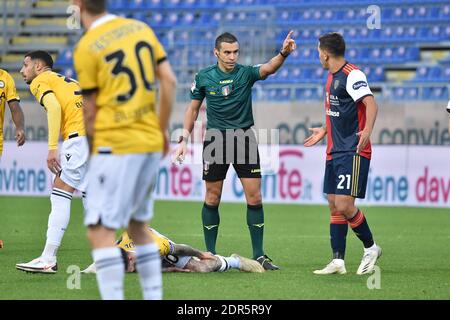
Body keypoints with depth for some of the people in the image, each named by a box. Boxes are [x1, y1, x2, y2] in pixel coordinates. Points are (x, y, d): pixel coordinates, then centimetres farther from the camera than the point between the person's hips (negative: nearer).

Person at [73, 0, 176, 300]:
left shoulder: (86, 48, -8)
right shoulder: (142, 28, 9)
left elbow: (90, 114, -3)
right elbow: (170, 81, 7)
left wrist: (94, 145, 13)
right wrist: (162, 129, 15)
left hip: (115, 144, -7)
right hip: (152, 142, 7)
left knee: (100, 231, -7)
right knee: (138, 226, 19)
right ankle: (154, 296, 19)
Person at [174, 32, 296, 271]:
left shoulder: (246, 73, -3)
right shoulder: (204, 77, 0)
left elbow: (268, 69, -23)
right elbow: (193, 109, 11)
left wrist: (284, 53, -43)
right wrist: (184, 139, 4)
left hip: (244, 139, 0)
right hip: (215, 139, 0)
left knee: (254, 197, -4)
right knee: (212, 199, 3)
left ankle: (259, 255, 3)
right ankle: (210, 254, 13)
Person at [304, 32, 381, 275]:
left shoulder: (352, 75, -14)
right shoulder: (332, 77, 15)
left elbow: (370, 103, -26)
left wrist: (367, 130, -41)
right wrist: (324, 131, 38)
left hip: (354, 152, -9)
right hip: (335, 152, 9)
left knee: (344, 205, -14)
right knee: (334, 207, 7)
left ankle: (371, 248, 6)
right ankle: (338, 261, 9)